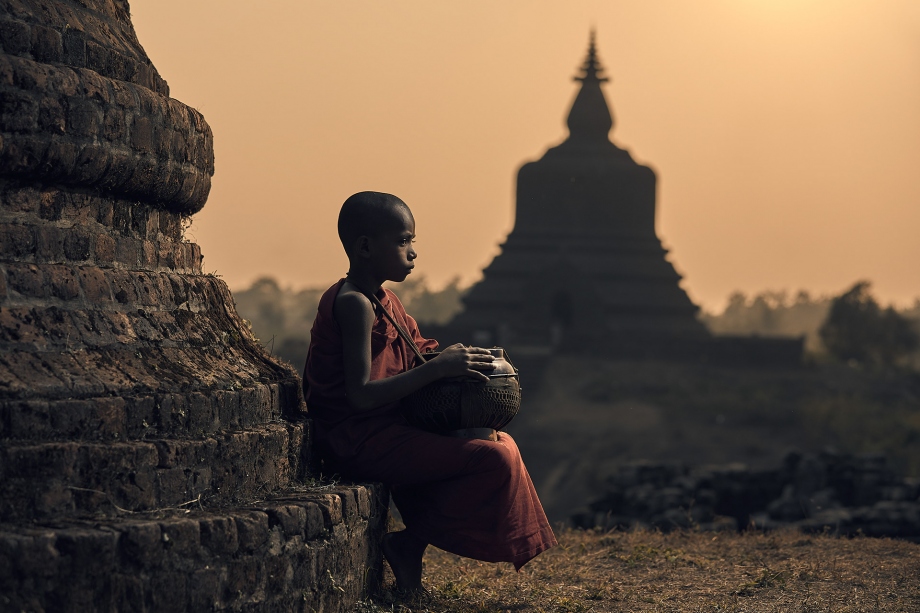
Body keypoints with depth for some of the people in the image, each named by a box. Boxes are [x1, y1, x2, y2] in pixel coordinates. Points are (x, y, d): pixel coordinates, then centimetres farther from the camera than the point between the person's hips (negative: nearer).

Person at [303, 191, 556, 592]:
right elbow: (361, 394, -25)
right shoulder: (354, 304, -17)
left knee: (501, 441, 19)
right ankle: (409, 544, -8)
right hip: (362, 442, -10)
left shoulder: (384, 302, 15)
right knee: (495, 458, -18)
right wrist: (438, 367, -25)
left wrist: (457, 360, -1)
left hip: (385, 432, 10)